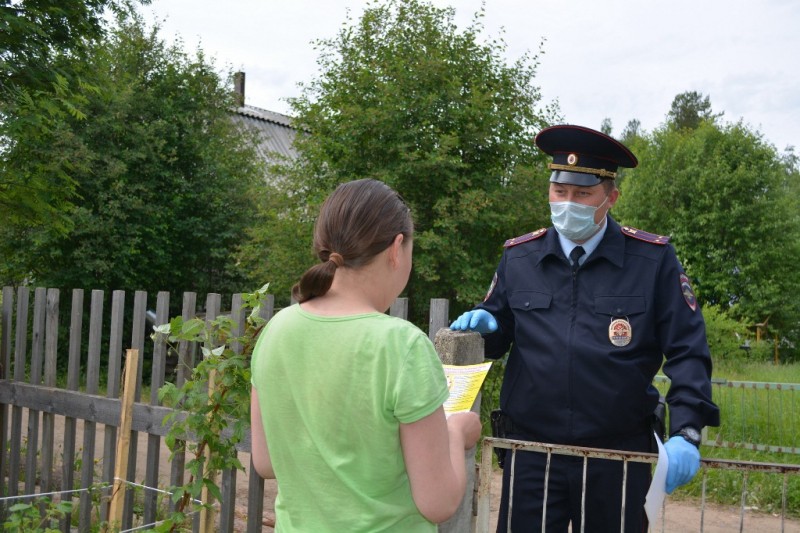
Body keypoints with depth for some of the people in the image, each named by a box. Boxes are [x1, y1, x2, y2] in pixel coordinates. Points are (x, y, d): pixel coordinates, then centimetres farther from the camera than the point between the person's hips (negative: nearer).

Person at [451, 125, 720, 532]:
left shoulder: (653, 260, -3)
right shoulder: (518, 257, 4)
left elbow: (687, 353, -3)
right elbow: (499, 338, 13)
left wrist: (686, 433, -15)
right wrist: (485, 324, -10)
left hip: (619, 457, -1)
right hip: (530, 454, 1)